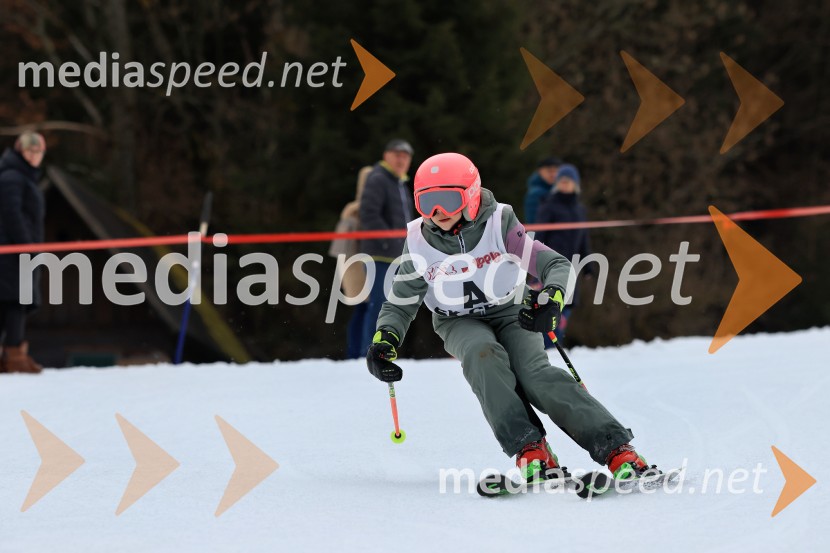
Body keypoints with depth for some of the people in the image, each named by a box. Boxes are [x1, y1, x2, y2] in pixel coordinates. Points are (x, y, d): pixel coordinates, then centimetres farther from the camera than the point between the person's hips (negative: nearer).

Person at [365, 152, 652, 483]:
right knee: (483, 355, -34)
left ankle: (616, 448, -37)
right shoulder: (419, 244, -10)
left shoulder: (498, 225, -16)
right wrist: (384, 340, -22)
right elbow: (401, 305, -1)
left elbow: (556, 266, -18)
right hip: (460, 324, 2)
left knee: (536, 373, -29)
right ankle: (529, 449, -41)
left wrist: (550, 298, -40)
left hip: (511, 315, -1)